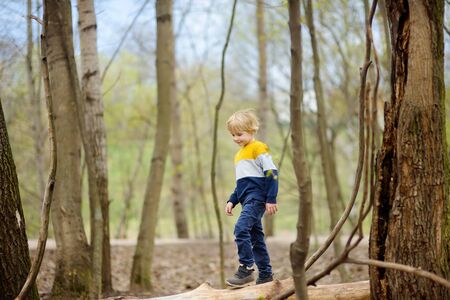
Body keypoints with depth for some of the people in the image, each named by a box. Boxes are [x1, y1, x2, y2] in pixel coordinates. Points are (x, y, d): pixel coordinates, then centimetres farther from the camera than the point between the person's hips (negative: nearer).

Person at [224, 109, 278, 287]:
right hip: (247, 199, 10)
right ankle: (265, 276, 15)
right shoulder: (239, 154, 23)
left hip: (257, 197, -10)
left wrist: (271, 199, -17)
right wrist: (232, 201, 17)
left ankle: (246, 270, -23)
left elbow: (271, 173, -12)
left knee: (241, 228, -24)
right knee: (256, 237, 10)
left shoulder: (258, 148, -5)